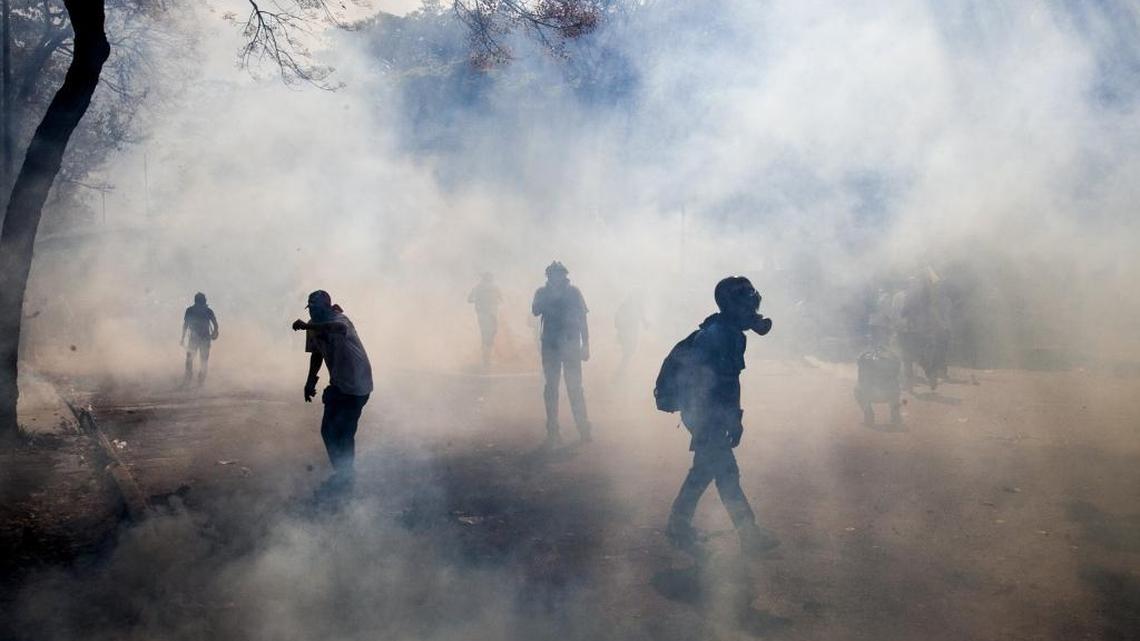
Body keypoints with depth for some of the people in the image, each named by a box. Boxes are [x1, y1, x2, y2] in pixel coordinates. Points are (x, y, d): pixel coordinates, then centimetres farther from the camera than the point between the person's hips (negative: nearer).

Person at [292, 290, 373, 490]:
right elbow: (316, 354, 13)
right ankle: (339, 471, 30)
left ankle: (345, 476, 15)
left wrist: (306, 326, -48)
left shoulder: (339, 319, -23)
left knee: (344, 433, -6)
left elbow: (339, 328, -50)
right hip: (337, 384, 8)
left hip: (356, 385, -8)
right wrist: (310, 381, 7)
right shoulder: (314, 327, -1)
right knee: (328, 431, 10)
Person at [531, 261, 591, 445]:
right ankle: (552, 431, 10)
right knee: (551, 388, 4)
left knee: (575, 388, -5)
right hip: (550, 345, 2)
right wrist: (549, 296, -19)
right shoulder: (543, 293, 6)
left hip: (571, 345, -2)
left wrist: (585, 345, 0)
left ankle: (583, 428, 0)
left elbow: (582, 319, 4)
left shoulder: (573, 292, 3)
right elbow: (535, 311, -12)